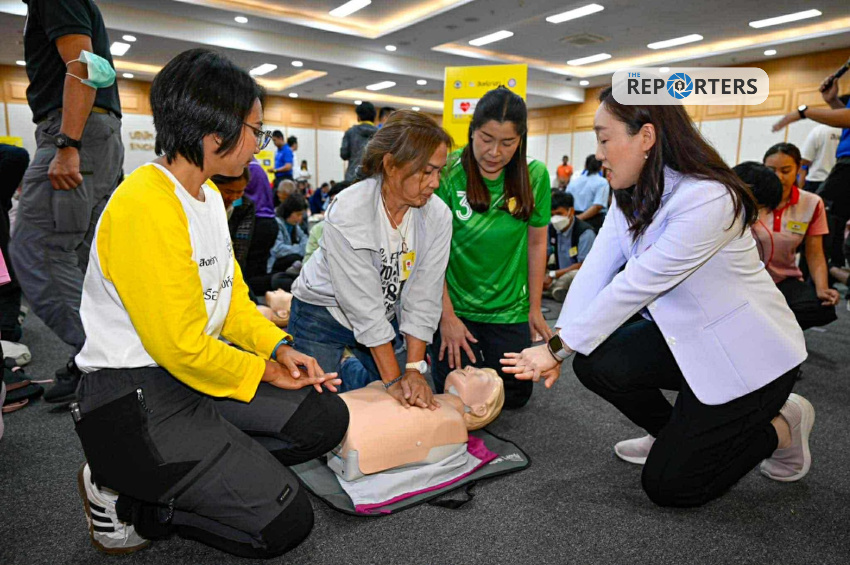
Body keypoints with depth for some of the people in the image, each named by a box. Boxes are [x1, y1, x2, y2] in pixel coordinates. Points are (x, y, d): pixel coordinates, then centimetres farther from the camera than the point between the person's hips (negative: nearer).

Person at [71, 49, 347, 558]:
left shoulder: (209, 196, 8)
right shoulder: (145, 206, -24)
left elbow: (231, 294, 12)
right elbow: (181, 346, -23)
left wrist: (280, 347, -3)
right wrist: (264, 371, -9)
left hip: (197, 371, 10)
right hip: (135, 399, -9)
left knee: (325, 417, 0)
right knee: (285, 523, -9)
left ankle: (173, 479, 6)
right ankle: (121, 497, 6)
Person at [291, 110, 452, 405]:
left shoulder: (438, 216, -17)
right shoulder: (348, 212, -31)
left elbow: (423, 297, -16)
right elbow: (365, 305, -30)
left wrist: (414, 369, -21)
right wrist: (394, 379, -27)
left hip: (386, 314, 5)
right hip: (324, 312, -4)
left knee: (401, 405, 14)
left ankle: (348, 369, 38)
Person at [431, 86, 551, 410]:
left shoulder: (535, 176, -7)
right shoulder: (448, 173, -16)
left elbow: (536, 243, 1)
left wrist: (535, 308, 3)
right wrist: (447, 316, -14)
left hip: (509, 308, 3)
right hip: (454, 304, -2)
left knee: (515, 395, 7)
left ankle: (487, 354, 37)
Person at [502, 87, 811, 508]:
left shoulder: (708, 200, -29)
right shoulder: (631, 197, -2)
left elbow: (635, 286, -31)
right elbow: (595, 272, -11)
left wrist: (560, 347, -26)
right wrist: (557, 343, -22)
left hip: (749, 351, -7)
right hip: (683, 336, 7)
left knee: (667, 485, -5)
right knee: (594, 362, -16)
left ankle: (781, 426, 16)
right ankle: (676, 434, 14)